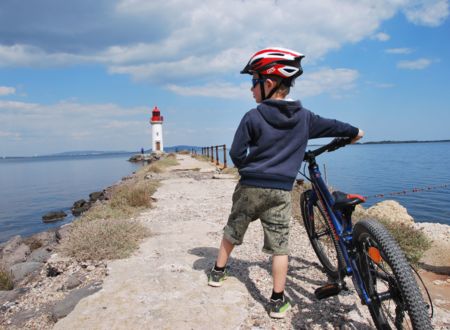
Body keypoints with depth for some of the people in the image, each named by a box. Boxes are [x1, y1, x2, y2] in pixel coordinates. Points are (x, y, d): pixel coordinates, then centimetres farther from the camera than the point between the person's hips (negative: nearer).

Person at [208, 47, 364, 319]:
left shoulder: (253, 117, -8)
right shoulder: (304, 116, 3)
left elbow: (237, 154, -7)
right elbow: (331, 125, 20)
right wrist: (354, 131, 39)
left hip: (250, 187, -1)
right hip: (281, 191, 1)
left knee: (233, 232, 19)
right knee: (280, 247, 6)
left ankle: (218, 273, 36)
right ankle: (278, 301, 12)